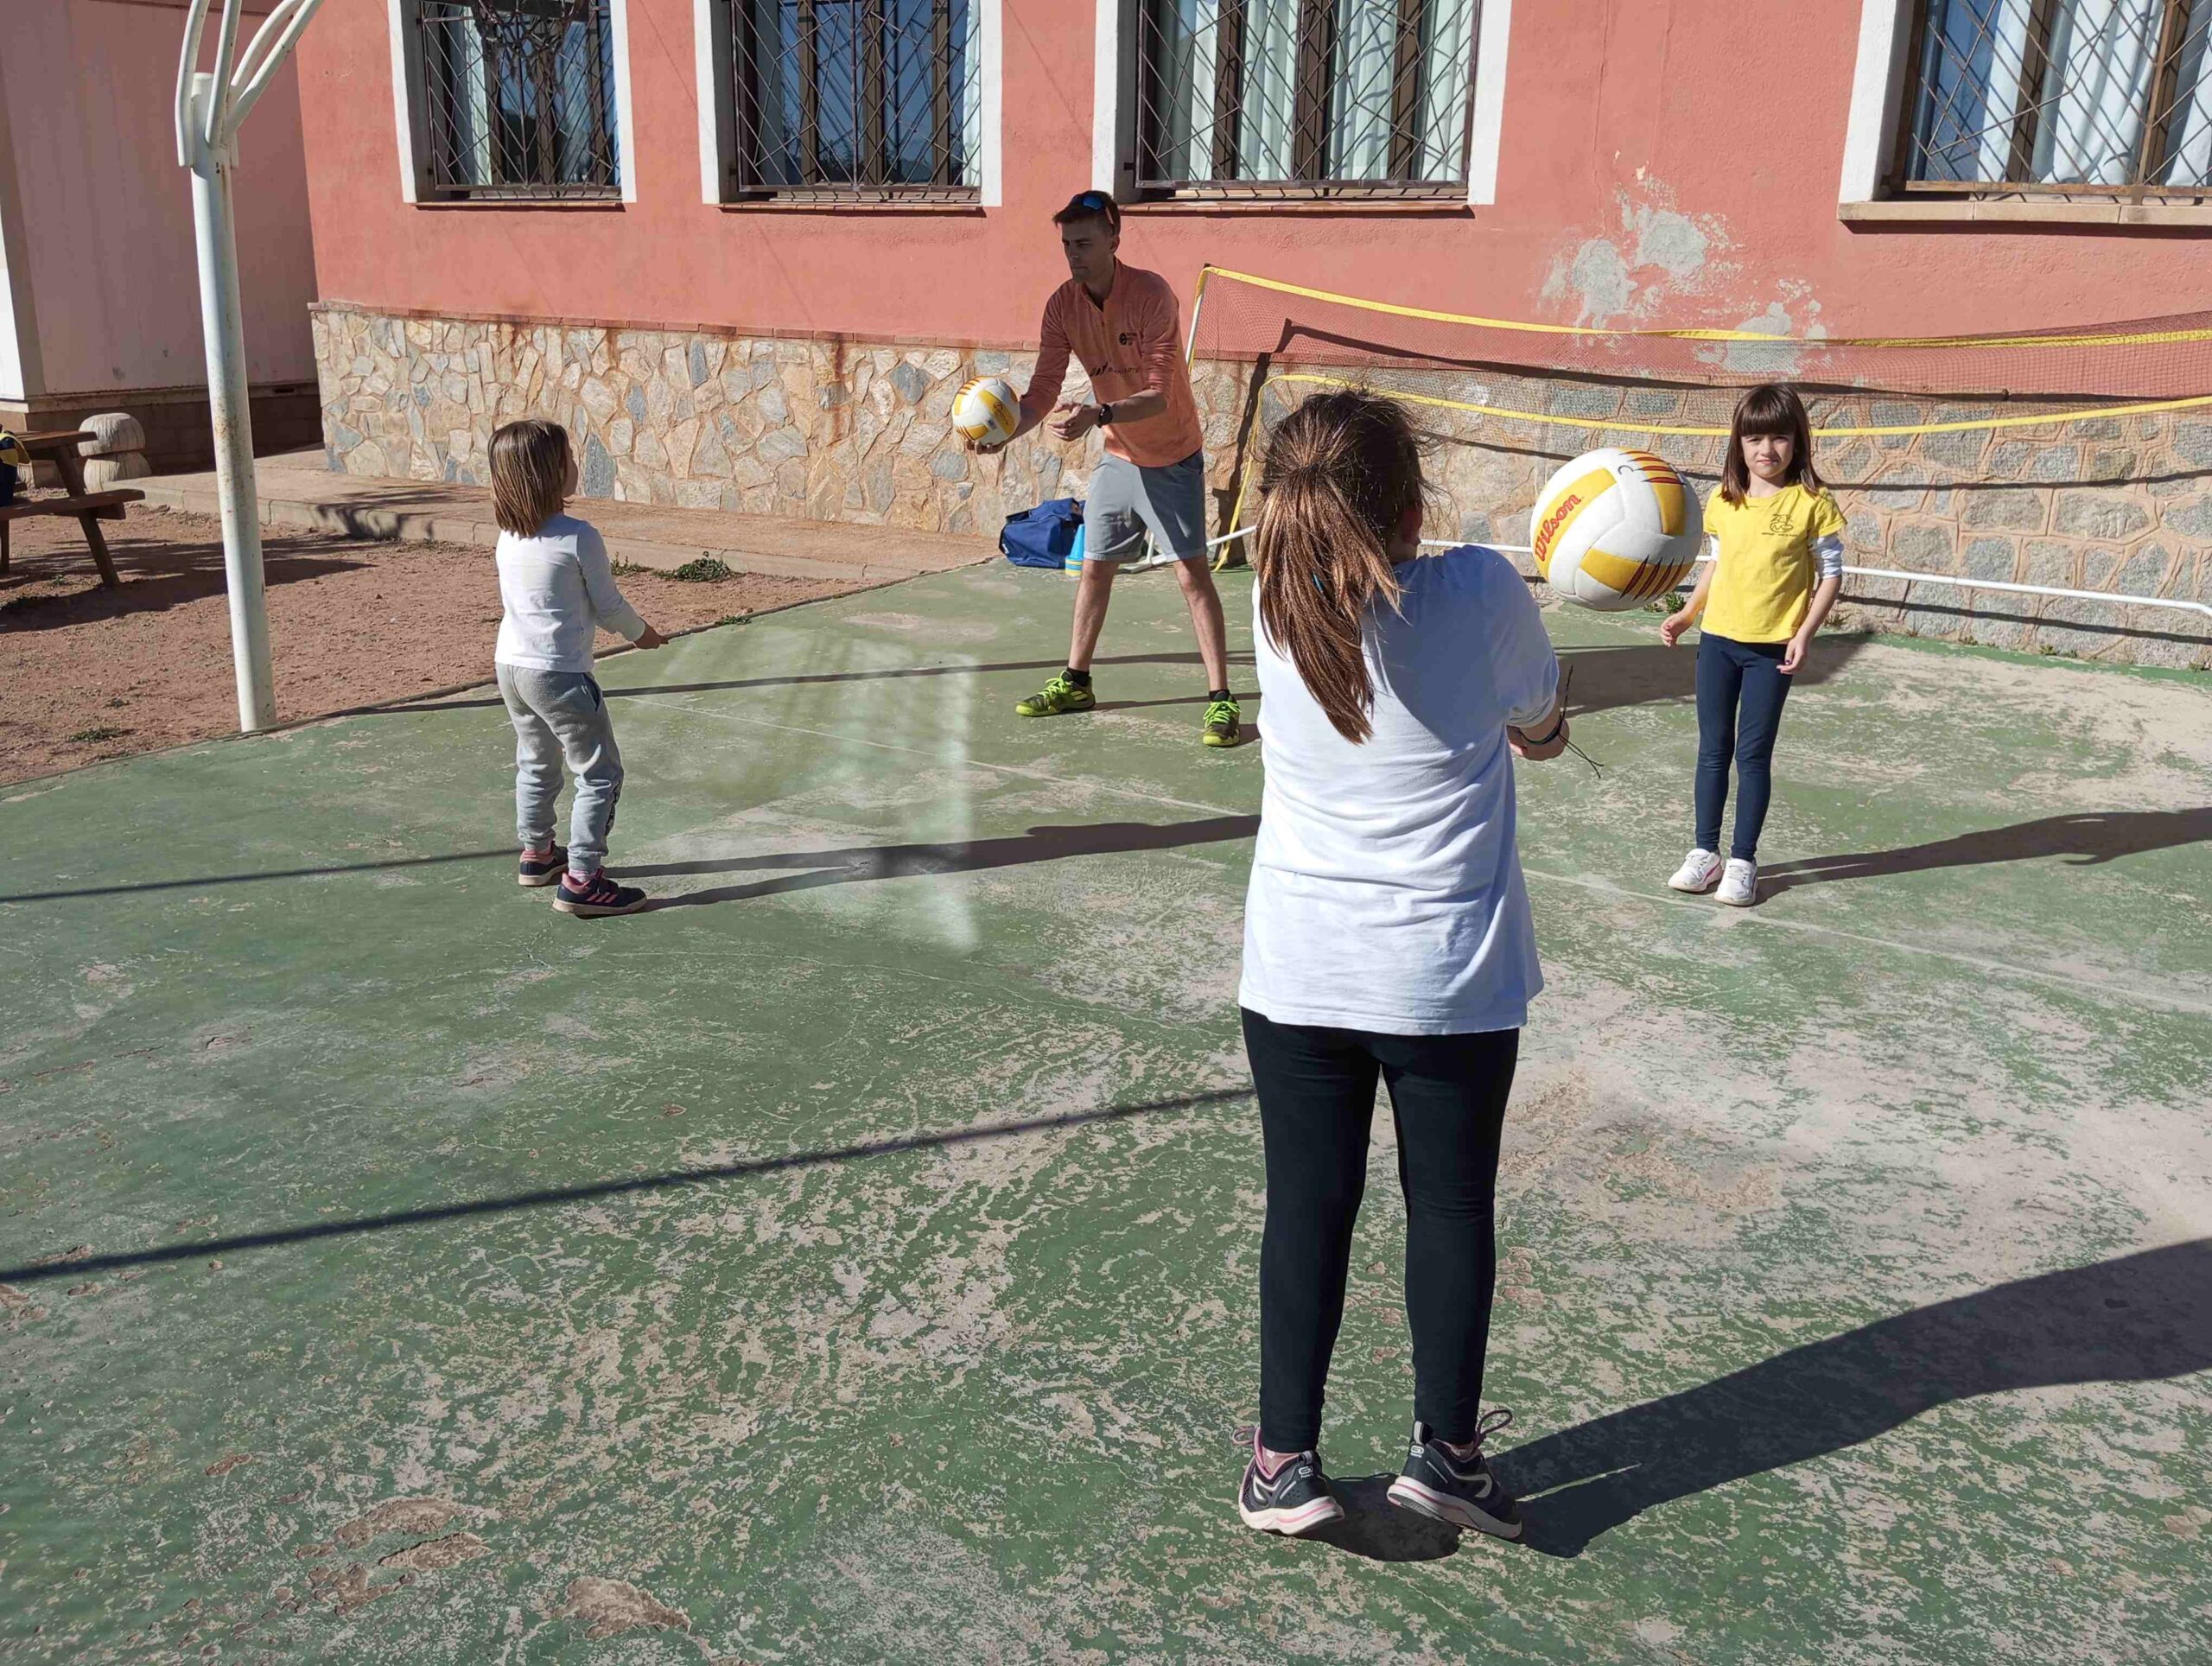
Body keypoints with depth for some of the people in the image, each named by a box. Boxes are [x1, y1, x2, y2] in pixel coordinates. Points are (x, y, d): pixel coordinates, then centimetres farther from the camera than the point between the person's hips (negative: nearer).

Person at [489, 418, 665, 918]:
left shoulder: (508, 535, 3)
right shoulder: (579, 538, -18)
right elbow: (608, 607, -10)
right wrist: (642, 633, 11)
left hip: (511, 665, 8)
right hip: (559, 673, -8)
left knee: (536, 764, 25)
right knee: (600, 775, 1)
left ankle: (537, 853, 39)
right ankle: (581, 880, -1)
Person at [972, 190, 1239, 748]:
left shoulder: (1151, 295, -23)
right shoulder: (1062, 305, -7)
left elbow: (1158, 395, -29)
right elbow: (1042, 391, -9)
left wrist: (1098, 416, -45)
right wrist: (1005, 432, -28)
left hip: (1171, 460, -6)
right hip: (1116, 458, 6)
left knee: (1193, 575, -8)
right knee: (1095, 569, 13)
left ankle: (1221, 699, -3)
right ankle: (1076, 683, 28)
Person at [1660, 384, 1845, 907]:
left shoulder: (1812, 502, -8)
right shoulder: (1724, 501, 4)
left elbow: (1831, 573, -4)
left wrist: (1805, 634, -13)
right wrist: (1685, 615, 7)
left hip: (1773, 648, -4)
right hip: (1718, 639, 4)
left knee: (1753, 754, 1)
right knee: (1713, 749, 10)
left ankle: (1743, 861, 12)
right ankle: (1705, 853, 20)